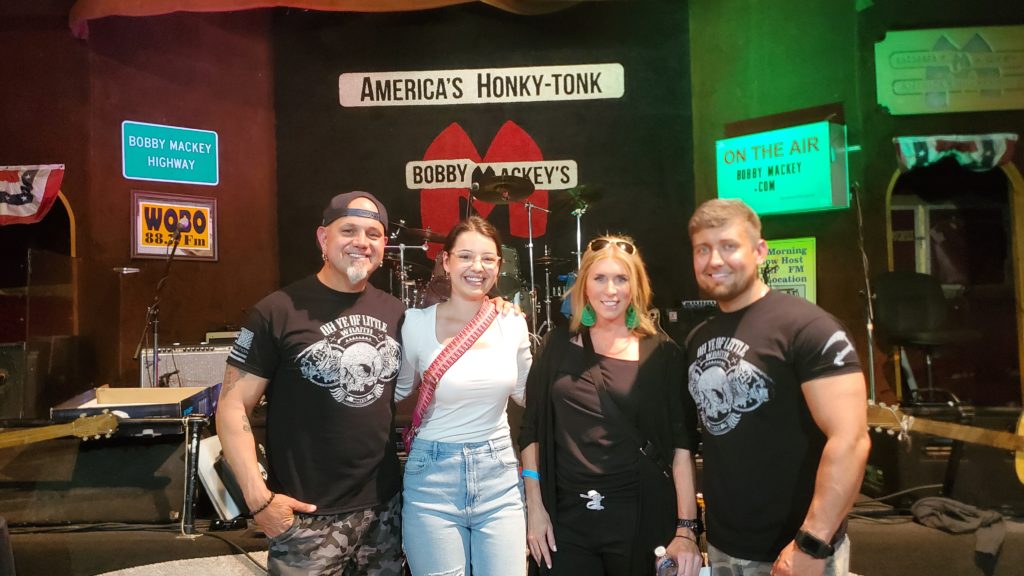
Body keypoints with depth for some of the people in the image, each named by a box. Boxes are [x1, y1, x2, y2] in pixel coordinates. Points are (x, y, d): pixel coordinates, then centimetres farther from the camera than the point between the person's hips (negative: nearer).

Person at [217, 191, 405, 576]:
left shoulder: (396, 312, 4)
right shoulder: (278, 312, -11)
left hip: (384, 506, 5)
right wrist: (258, 497, -16)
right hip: (307, 516, -4)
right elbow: (233, 406, -9)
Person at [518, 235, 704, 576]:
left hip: (640, 516, -1)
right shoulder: (559, 345, 1)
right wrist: (535, 507, 0)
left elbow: (682, 443, -6)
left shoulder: (661, 353, -3)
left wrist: (686, 528, -11)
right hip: (566, 516, 1)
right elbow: (532, 429, 3)